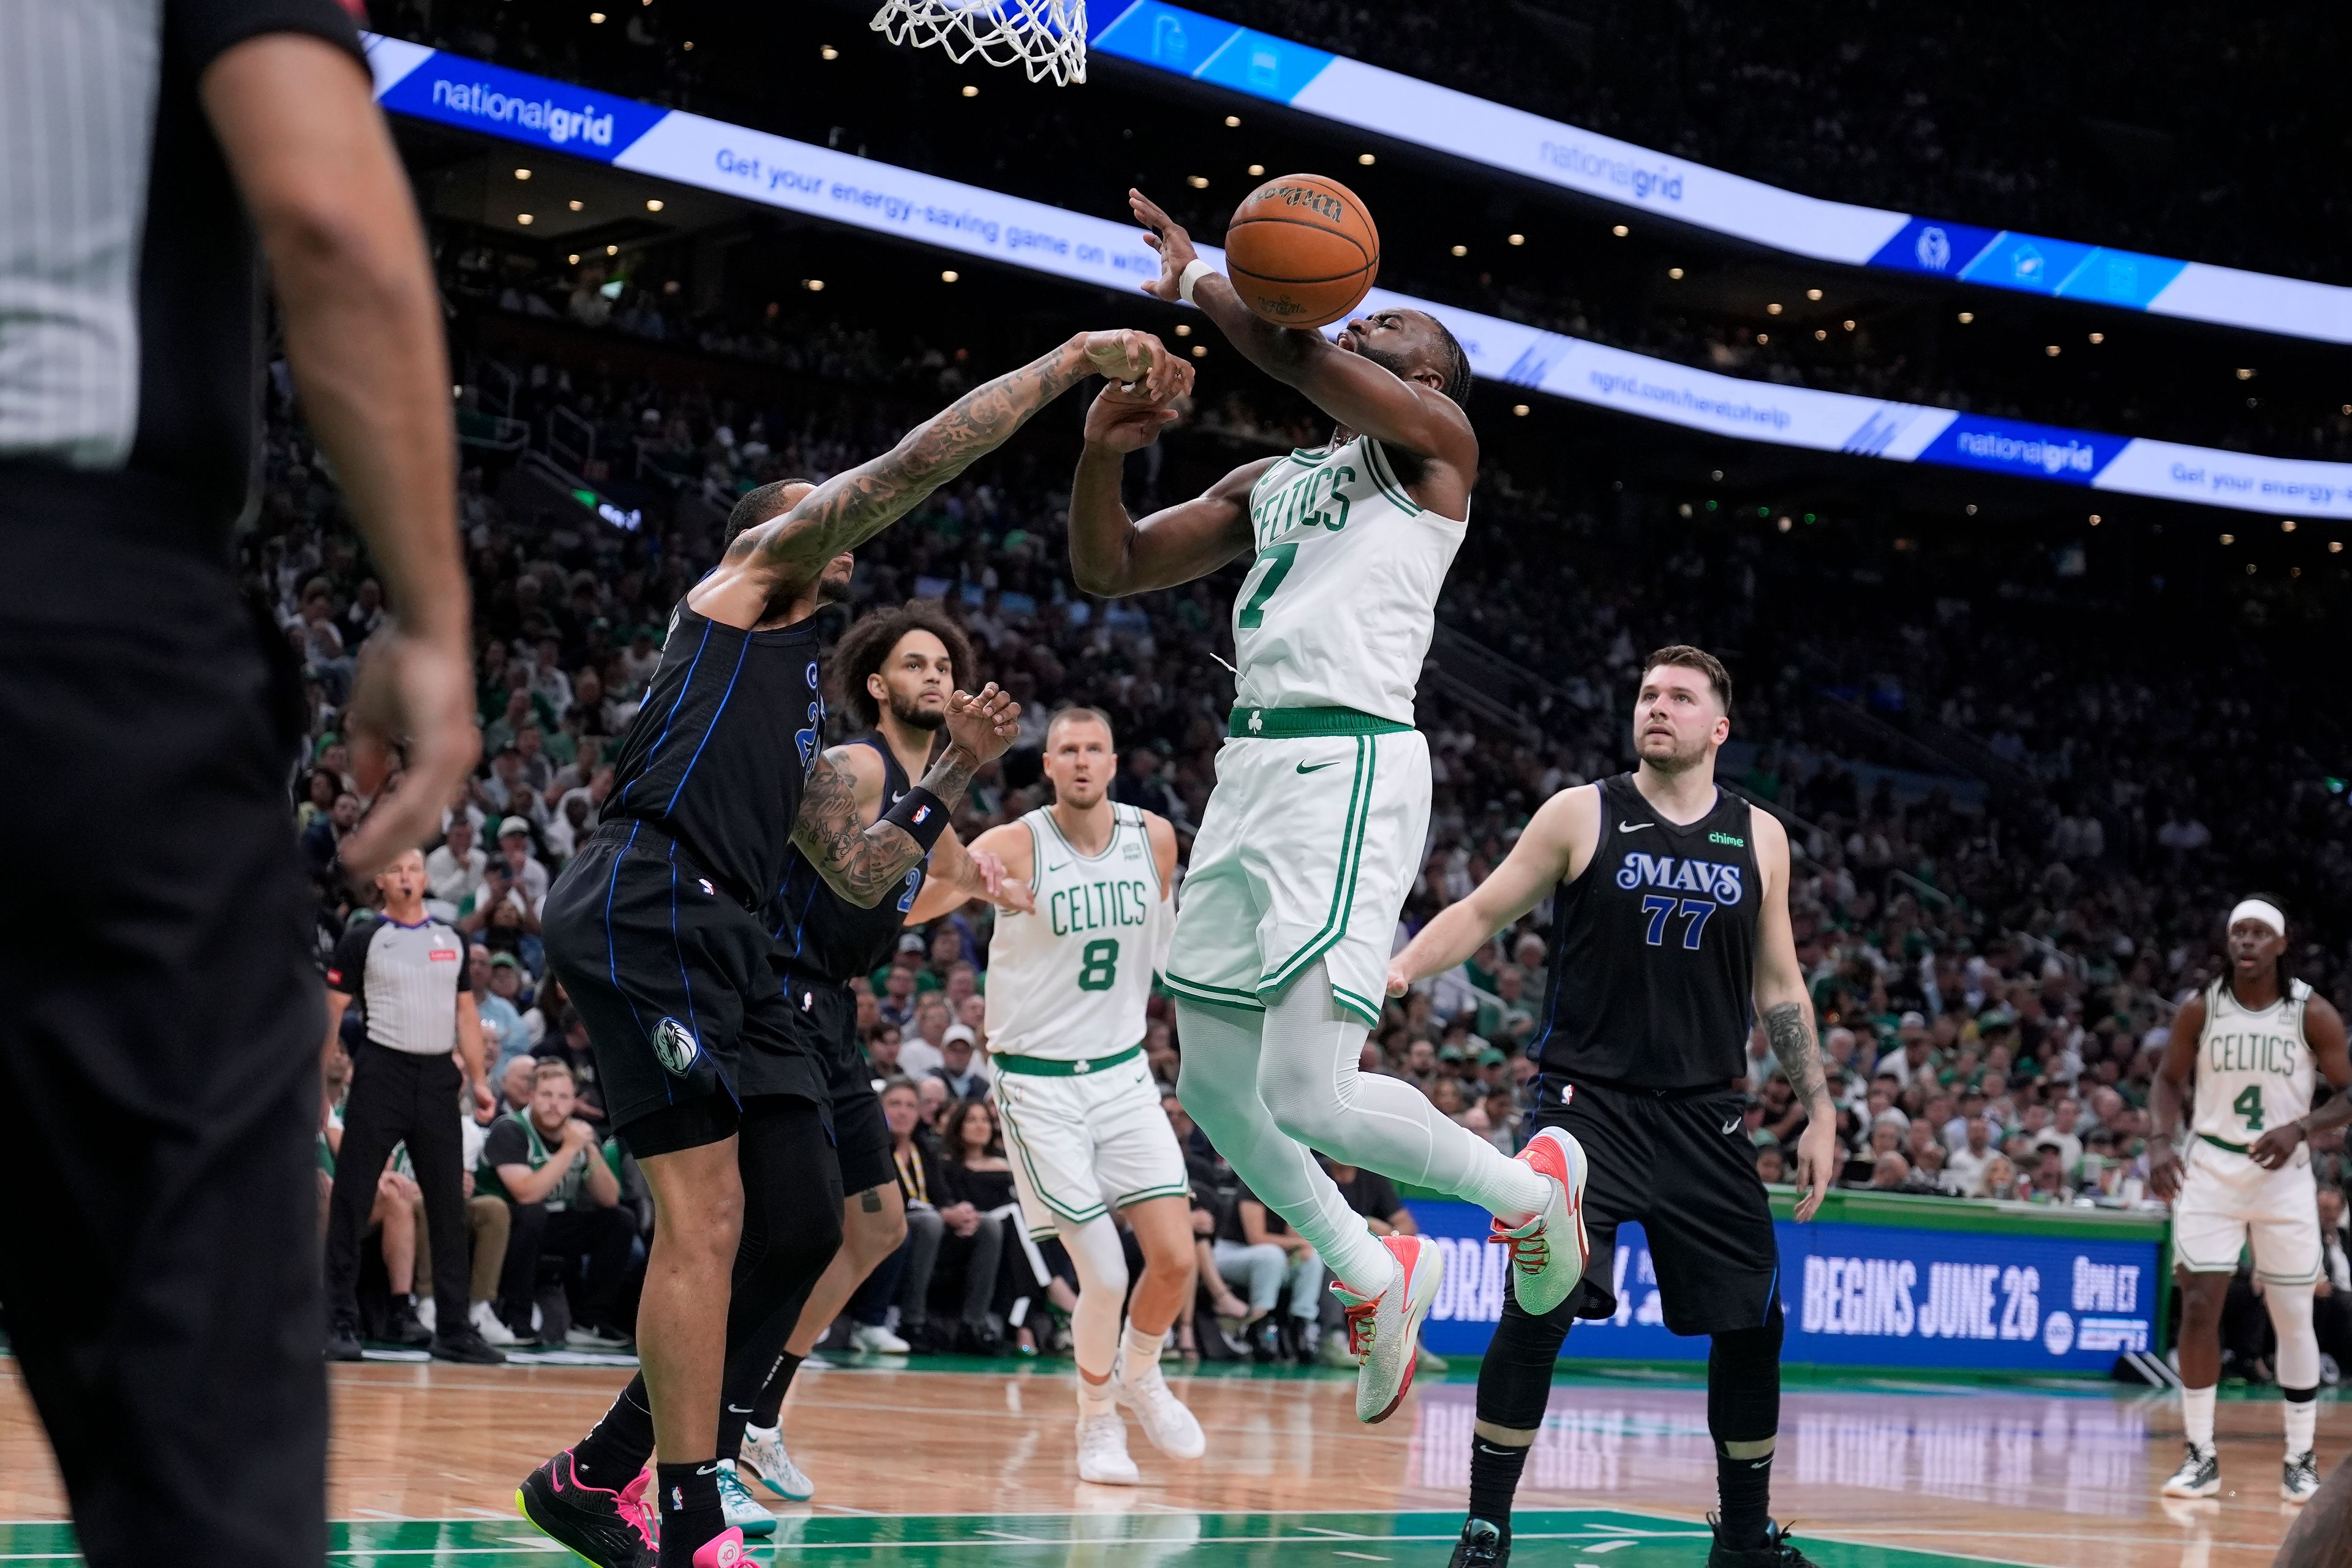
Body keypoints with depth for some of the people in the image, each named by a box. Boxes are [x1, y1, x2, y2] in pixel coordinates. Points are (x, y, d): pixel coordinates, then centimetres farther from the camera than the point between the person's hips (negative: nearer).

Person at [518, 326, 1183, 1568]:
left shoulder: (799, 720, 33)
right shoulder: (747, 571, 11)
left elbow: (861, 876, 32)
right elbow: (910, 466, 0)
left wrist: (955, 774, 22)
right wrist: (1076, 358, 0)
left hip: (723, 942, 9)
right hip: (647, 905, -9)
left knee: (801, 1226, 6)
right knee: (707, 1218, -14)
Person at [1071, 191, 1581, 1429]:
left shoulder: (1434, 438, 2)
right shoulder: (1266, 484, 24)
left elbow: (1296, 354, -15)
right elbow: (1109, 570, 21)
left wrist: (1195, 280, 0)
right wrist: (1103, 452, 3)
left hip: (1352, 768, -8)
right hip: (1254, 767, 9)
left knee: (1309, 1093, -16)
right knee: (1213, 1075, 10)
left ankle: (1531, 1186, 9)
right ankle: (1372, 1273, 29)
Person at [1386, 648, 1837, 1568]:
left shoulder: (1759, 838, 8)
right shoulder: (1582, 816, 0)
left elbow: (1779, 987, 15)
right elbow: (1481, 913, 4)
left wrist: (1819, 1113, 11)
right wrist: (1396, 971, -13)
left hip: (1705, 1114, 3)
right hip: (1589, 1102, -3)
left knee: (1752, 1322, 4)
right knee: (1538, 1309, -16)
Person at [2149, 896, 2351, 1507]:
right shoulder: (2200, 1009, -3)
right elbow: (2169, 1079, 8)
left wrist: (2299, 1129, -19)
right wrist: (2160, 1140, -9)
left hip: (2284, 1175, -1)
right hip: (2211, 1170, 1)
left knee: (2293, 1319, 3)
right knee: (2198, 1309, -6)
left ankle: (2301, 1460, 14)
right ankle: (2201, 1457, 3)